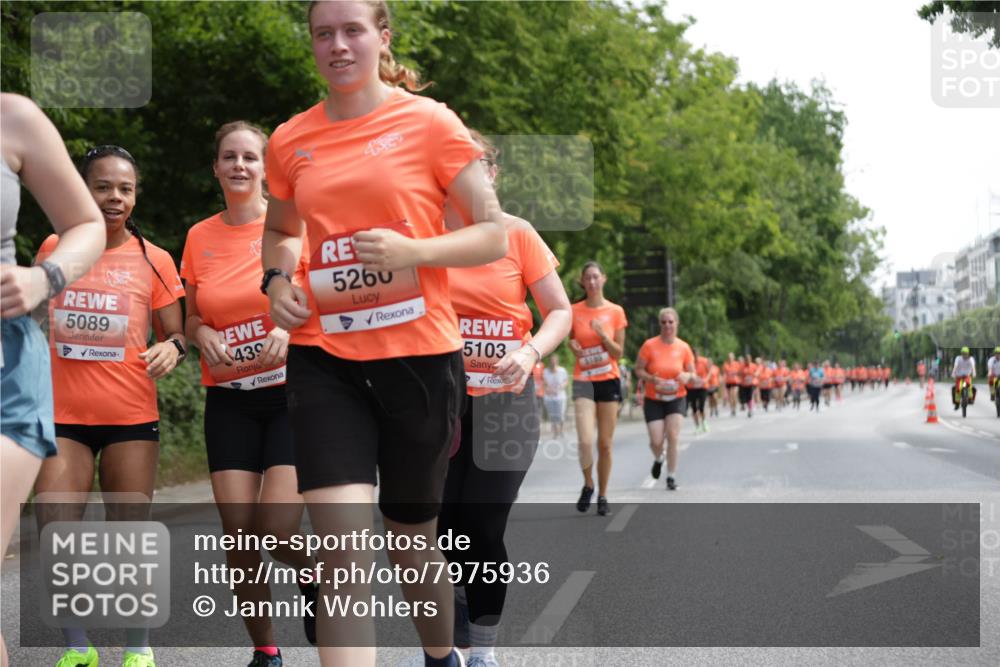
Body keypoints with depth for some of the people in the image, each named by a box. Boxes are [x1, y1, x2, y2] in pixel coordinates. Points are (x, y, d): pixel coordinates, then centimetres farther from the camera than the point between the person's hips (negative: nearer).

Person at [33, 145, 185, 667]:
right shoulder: (53, 250, 5)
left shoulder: (153, 261, 0)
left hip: (132, 418, -1)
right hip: (61, 417, 1)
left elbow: (175, 336, 6)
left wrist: (173, 348, -16)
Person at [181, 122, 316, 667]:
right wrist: (204, 334, -6)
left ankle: (314, 583, 18)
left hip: (292, 392, -3)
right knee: (238, 531, -3)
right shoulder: (200, 237, 7)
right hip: (229, 400, 3)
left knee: (278, 527, -15)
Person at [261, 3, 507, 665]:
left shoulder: (430, 122, -3)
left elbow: (494, 235, -3)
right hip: (325, 358, 2)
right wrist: (276, 279, 3)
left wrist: (413, 251, -19)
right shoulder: (290, 141, 7)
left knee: (413, 536, 15)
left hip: (419, 353, -2)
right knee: (341, 546, -15)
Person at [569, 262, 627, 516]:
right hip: (583, 380, -1)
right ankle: (588, 485, 10)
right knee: (585, 441, -16)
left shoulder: (616, 312, 1)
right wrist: (573, 345, -6)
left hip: (609, 381, 1)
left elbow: (618, 353, 2)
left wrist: (603, 335, -14)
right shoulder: (574, 311, 2)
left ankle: (602, 496, 18)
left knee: (605, 444, 3)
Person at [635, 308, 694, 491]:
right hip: (653, 400, -1)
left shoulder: (684, 347, -3)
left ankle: (671, 477, 0)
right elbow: (638, 370, -4)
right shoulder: (649, 345, -9)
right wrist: (652, 379, -22)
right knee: (656, 441, -6)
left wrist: (687, 376, -19)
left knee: (673, 436, -13)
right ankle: (658, 459, 31)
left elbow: (692, 373, 5)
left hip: (676, 398, 1)